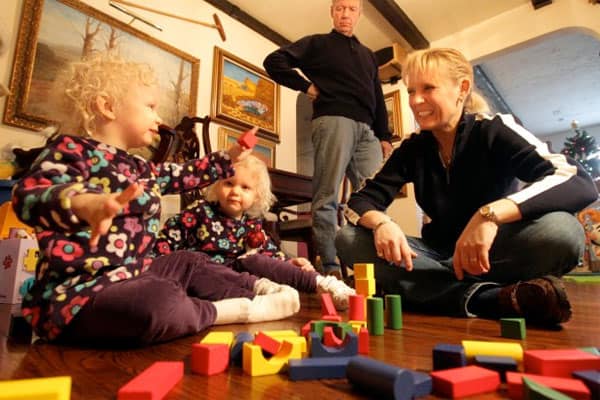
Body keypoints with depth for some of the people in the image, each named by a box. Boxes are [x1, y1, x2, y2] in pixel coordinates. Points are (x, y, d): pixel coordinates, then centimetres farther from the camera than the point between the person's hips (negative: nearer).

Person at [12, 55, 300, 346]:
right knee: (161, 302, -35)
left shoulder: (139, 168, 15)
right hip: (81, 289, -10)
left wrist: (228, 158, 32)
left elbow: (185, 175, 29)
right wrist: (83, 203, -54)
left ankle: (259, 289, 9)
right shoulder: (71, 150, -12)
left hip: (129, 275, 10)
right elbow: (29, 196, -31)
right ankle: (240, 310, -12)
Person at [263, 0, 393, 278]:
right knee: (327, 196, -11)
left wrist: (384, 135, 15)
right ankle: (330, 267, -11)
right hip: (333, 120, -6)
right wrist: (306, 86, -3)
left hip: (366, 129, 6)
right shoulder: (317, 43, 14)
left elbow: (378, 99, 26)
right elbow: (274, 61, 4)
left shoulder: (368, 55, 31)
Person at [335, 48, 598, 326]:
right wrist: (381, 223, -28)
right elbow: (361, 201, -4)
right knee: (348, 239, -20)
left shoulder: (495, 132, -9)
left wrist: (490, 214, -38)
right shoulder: (412, 149, 1)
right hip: (440, 256, 4)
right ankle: (496, 299, -29)